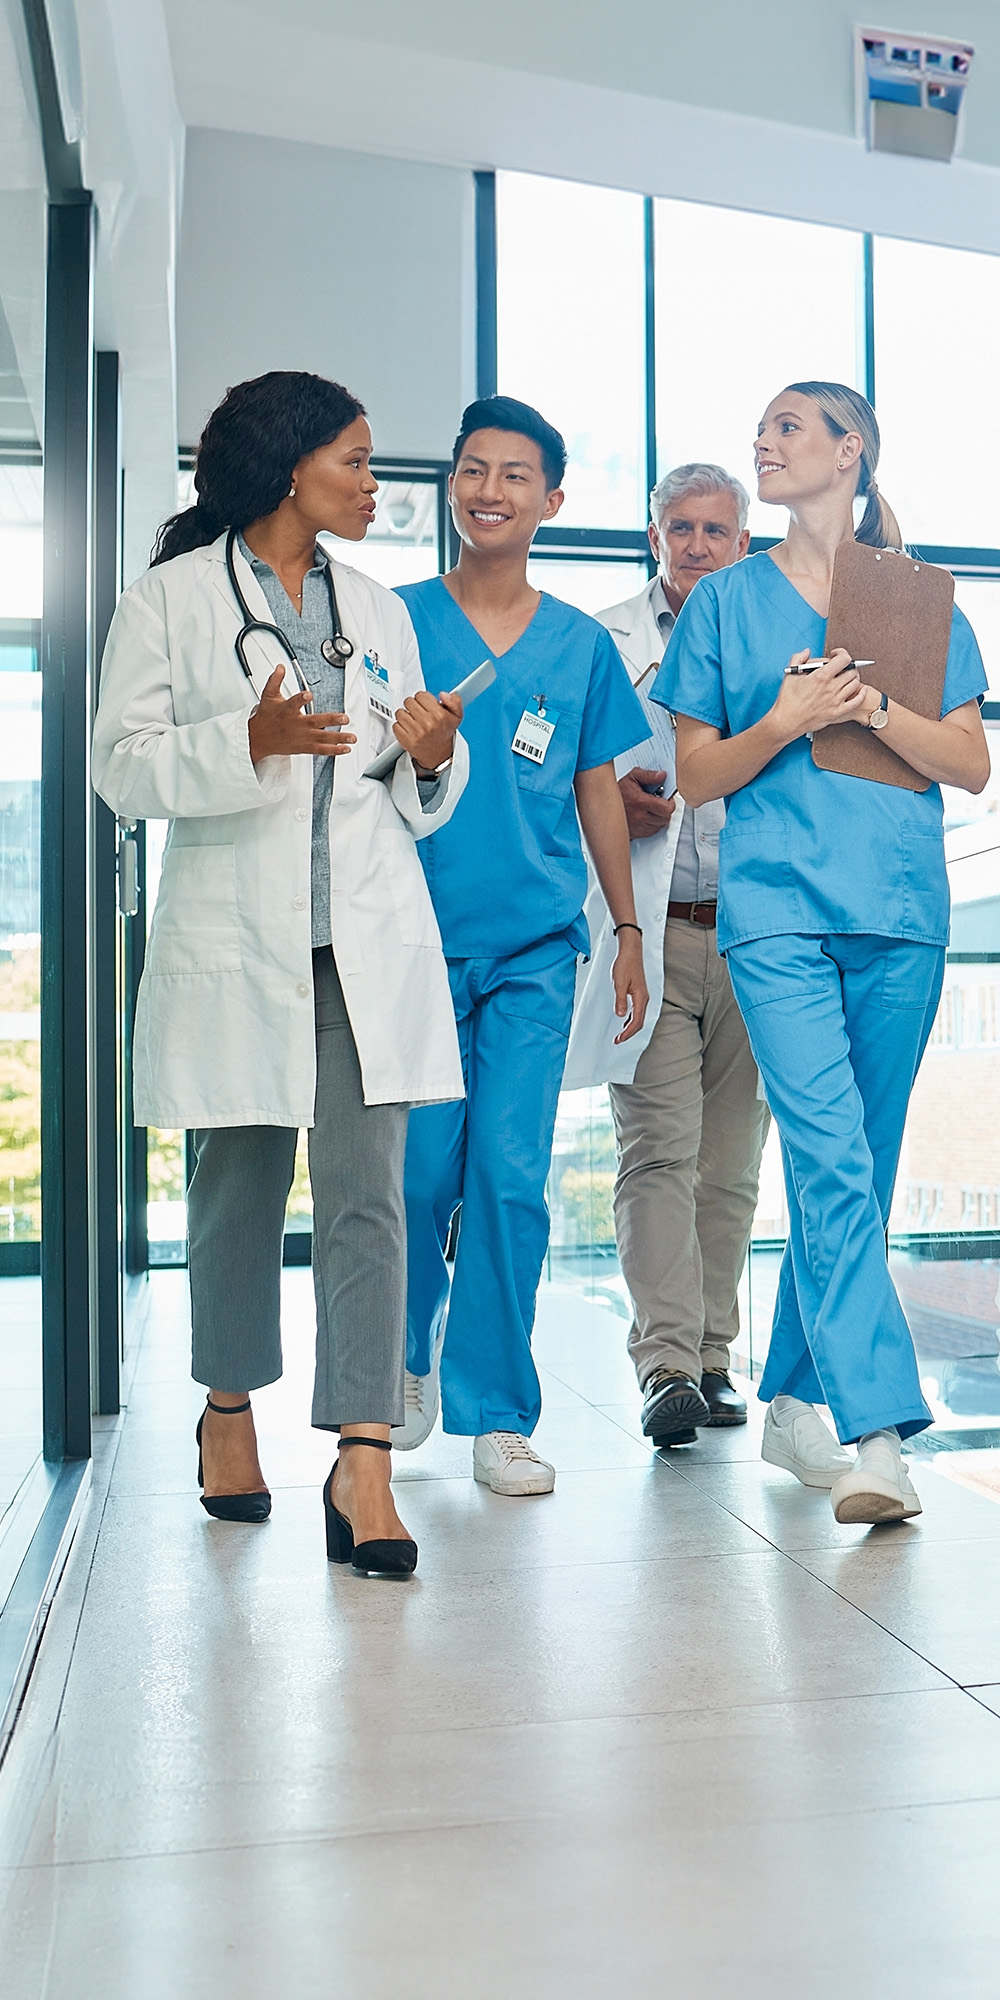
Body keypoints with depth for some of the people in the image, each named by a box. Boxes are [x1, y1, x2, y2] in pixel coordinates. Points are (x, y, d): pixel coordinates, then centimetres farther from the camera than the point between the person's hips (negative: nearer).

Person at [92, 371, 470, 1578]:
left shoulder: (377, 610, 18)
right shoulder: (171, 598, 4)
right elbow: (123, 766, -4)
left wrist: (432, 757, -2)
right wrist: (251, 740, -18)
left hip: (369, 938, 3)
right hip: (234, 937, -3)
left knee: (367, 1194, -7)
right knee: (239, 1184, 8)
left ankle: (363, 1467, -7)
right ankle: (229, 1408, 31)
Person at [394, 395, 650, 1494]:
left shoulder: (581, 644, 10)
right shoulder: (396, 621, 5)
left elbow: (598, 793, 15)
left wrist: (628, 930, 13)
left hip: (536, 946, 1)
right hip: (418, 937, -1)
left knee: (511, 1176, -4)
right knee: (419, 1172, 1)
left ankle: (496, 1415, 8)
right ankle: (412, 1353, 30)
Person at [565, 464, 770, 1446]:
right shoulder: (601, 642, 10)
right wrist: (607, 803, -10)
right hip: (645, 932, -2)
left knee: (729, 1161, 5)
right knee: (658, 1148, -10)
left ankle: (711, 1357, 14)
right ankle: (665, 1364, -9)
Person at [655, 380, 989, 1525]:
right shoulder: (727, 602, 12)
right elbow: (696, 776, 10)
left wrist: (871, 706, -9)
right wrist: (787, 720, -7)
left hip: (900, 913, 2)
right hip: (777, 910, -2)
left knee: (854, 1169, 7)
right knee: (829, 1158, -16)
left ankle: (794, 1401, 21)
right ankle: (877, 1432, -18)